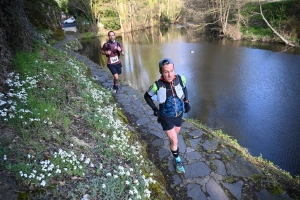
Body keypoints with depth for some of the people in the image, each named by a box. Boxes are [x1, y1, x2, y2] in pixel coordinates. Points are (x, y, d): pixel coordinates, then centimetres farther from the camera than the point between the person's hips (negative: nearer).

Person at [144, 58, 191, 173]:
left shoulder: (181, 79, -20)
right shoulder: (157, 85, -27)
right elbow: (147, 96, -7)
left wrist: (186, 102, -3)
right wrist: (154, 109, -14)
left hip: (179, 114, 4)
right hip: (166, 117, -3)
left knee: (174, 136, 25)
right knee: (174, 141, 2)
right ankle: (177, 161, 30)